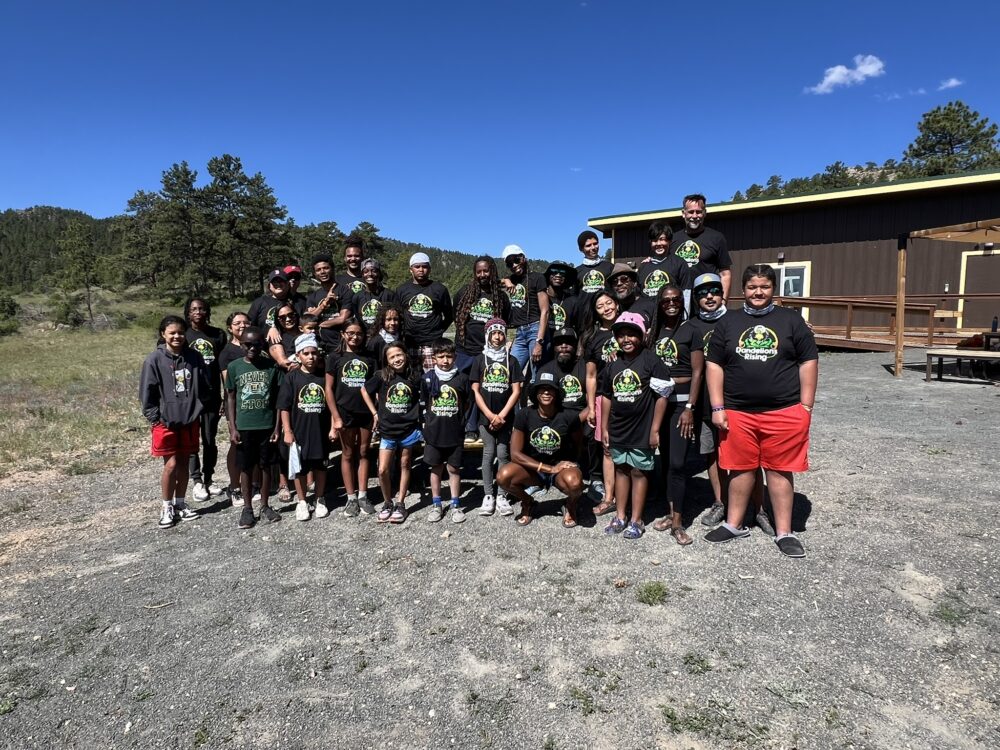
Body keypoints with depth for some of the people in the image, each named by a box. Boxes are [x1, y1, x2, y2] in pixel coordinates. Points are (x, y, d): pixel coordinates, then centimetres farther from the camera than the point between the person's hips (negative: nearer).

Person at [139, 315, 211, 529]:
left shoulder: (194, 358, 1)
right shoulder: (155, 359, -7)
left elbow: (204, 387, 7)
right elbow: (147, 393, -5)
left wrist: (198, 409, 1)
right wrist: (155, 418, -8)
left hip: (189, 420, 3)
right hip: (165, 421, -3)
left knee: (183, 463, 12)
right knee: (171, 464, -2)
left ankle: (180, 504, 25)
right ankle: (167, 507, 15)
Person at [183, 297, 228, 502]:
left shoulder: (218, 334, 4)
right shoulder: (183, 335, 0)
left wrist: (226, 395, 4)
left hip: (212, 395, 1)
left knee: (210, 440, 10)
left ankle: (209, 478, 22)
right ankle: (196, 481, 16)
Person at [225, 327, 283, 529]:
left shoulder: (272, 366, -2)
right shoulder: (234, 367, -1)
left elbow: (278, 398, 1)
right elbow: (230, 398, 3)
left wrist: (277, 427, -3)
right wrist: (232, 428, -3)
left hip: (267, 426, 0)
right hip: (244, 427, 0)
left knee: (265, 466, 10)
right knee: (246, 468, 8)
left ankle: (265, 506, 23)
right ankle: (247, 508, 20)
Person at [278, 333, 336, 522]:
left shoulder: (324, 376, -1)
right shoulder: (292, 377, -6)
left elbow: (331, 404, 4)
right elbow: (284, 407, -5)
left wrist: (333, 427, 0)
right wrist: (287, 431, -9)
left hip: (321, 431, 1)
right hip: (299, 432, -1)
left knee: (320, 466, 14)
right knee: (300, 469, 10)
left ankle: (320, 500, 29)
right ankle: (302, 502, 25)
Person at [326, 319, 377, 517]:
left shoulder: (369, 358, 7)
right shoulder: (335, 357, 1)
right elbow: (329, 389, -2)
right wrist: (336, 417, -7)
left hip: (366, 411, 2)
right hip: (345, 412, -2)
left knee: (363, 453, 8)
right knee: (348, 454, 6)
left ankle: (362, 496, 16)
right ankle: (351, 498, 13)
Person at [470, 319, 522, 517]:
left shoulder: (511, 361, 5)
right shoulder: (480, 360, 4)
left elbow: (516, 391, 1)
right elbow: (475, 391, 0)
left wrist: (501, 415, -9)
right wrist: (490, 415, -9)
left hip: (505, 417, 0)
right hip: (485, 416, 0)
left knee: (503, 454, 0)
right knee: (488, 454, 1)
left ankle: (502, 496, 6)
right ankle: (488, 495, 8)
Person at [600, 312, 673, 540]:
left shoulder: (651, 361, -10)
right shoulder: (613, 365, 6)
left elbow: (662, 396, -11)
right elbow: (606, 397, 13)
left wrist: (655, 429, -13)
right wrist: (604, 429, 11)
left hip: (642, 430, -5)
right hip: (618, 429, 5)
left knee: (638, 472, 5)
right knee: (621, 470, 14)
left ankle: (636, 521, 16)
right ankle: (620, 517, 25)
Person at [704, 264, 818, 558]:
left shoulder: (790, 320, 5)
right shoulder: (728, 322, 7)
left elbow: (808, 362, 5)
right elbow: (714, 365, 6)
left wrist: (806, 406, -1)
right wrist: (718, 407, 0)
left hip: (785, 411, -1)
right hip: (737, 412, 1)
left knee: (780, 470, 7)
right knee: (741, 468, 10)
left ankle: (784, 532, 18)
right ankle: (734, 525, 25)